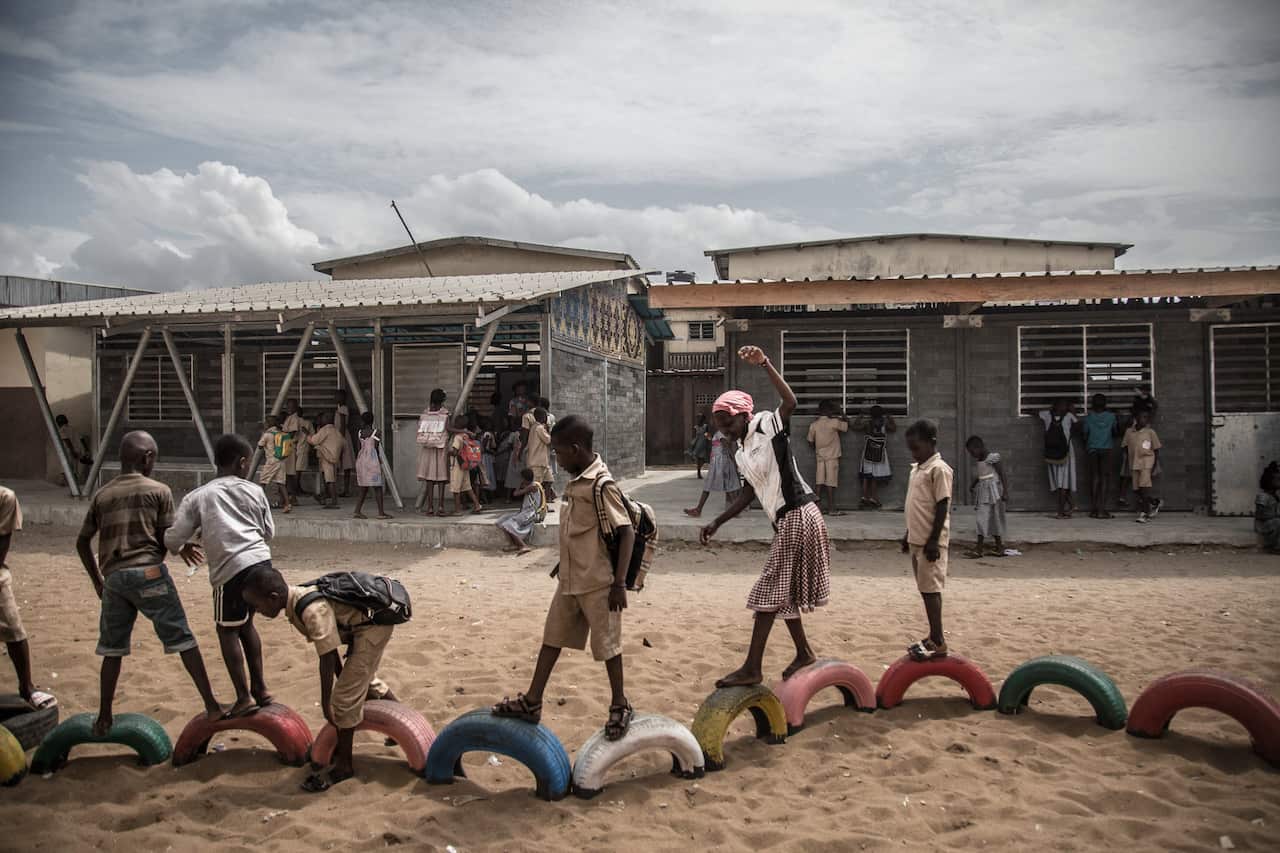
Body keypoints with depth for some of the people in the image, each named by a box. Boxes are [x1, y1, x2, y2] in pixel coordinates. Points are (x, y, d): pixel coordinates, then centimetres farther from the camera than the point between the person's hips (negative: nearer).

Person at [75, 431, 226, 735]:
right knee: (183, 640, 1)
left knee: (112, 649, 16)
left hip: (113, 577, 4)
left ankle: (104, 719, 20)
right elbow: (166, 540, -2)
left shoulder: (101, 495, 15)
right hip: (149, 573, -4)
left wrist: (97, 580, 27)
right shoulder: (159, 491, 2)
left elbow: (82, 542, 18)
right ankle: (211, 705, 2)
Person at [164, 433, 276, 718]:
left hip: (231, 569, -4)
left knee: (227, 630, 11)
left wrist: (183, 549, 25)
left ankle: (244, 697, 7)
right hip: (262, 561, 4)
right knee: (245, 623, 22)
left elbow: (172, 539, 3)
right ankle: (260, 687, 24)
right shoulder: (254, 491, 12)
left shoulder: (197, 497, 5)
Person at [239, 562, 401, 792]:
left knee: (345, 696, -9)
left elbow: (328, 657, -27)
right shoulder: (298, 601, -4)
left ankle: (344, 765, 4)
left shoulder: (312, 610, -32)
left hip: (371, 628, -10)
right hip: (358, 625, 10)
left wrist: (326, 702, -19)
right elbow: (330, 649, 4)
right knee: (365, 681, 29)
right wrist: (342, 679, 11)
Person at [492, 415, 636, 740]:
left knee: (606, 645, 6)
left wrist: (619, 584, -21)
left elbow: (627, 533, -20)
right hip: (569, 581, 8)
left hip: (597, 584, -8)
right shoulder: (576, 482, 6)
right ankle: (531, 702, 25)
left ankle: (620, 706, 24)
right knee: (551, 638, 14)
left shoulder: (602, 485, -20)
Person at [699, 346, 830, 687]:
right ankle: (804, 653, 32)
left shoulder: (768, 427, -9)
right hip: (785, 521, 9)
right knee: (781, 592, 16)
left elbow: (790, 401, -25)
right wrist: (717, 523, 15)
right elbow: (750, 493, 18)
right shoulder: (741, 453, 14)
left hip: (798, 515, -9)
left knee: (770, 592, -5)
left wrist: (764, 364, -35)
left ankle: (752, 668, 1)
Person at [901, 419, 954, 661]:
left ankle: (938, 643, -1)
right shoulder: (917, 468, 15)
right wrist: (908, 534, 21)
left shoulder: (938, 469, -13)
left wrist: (933, 541, -19)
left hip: (930, 542, -9)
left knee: (931, 589, -6)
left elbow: (943, 507, -17)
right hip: (917, 540, 9)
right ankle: (933, 636, 20)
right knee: (925, 589, 12)